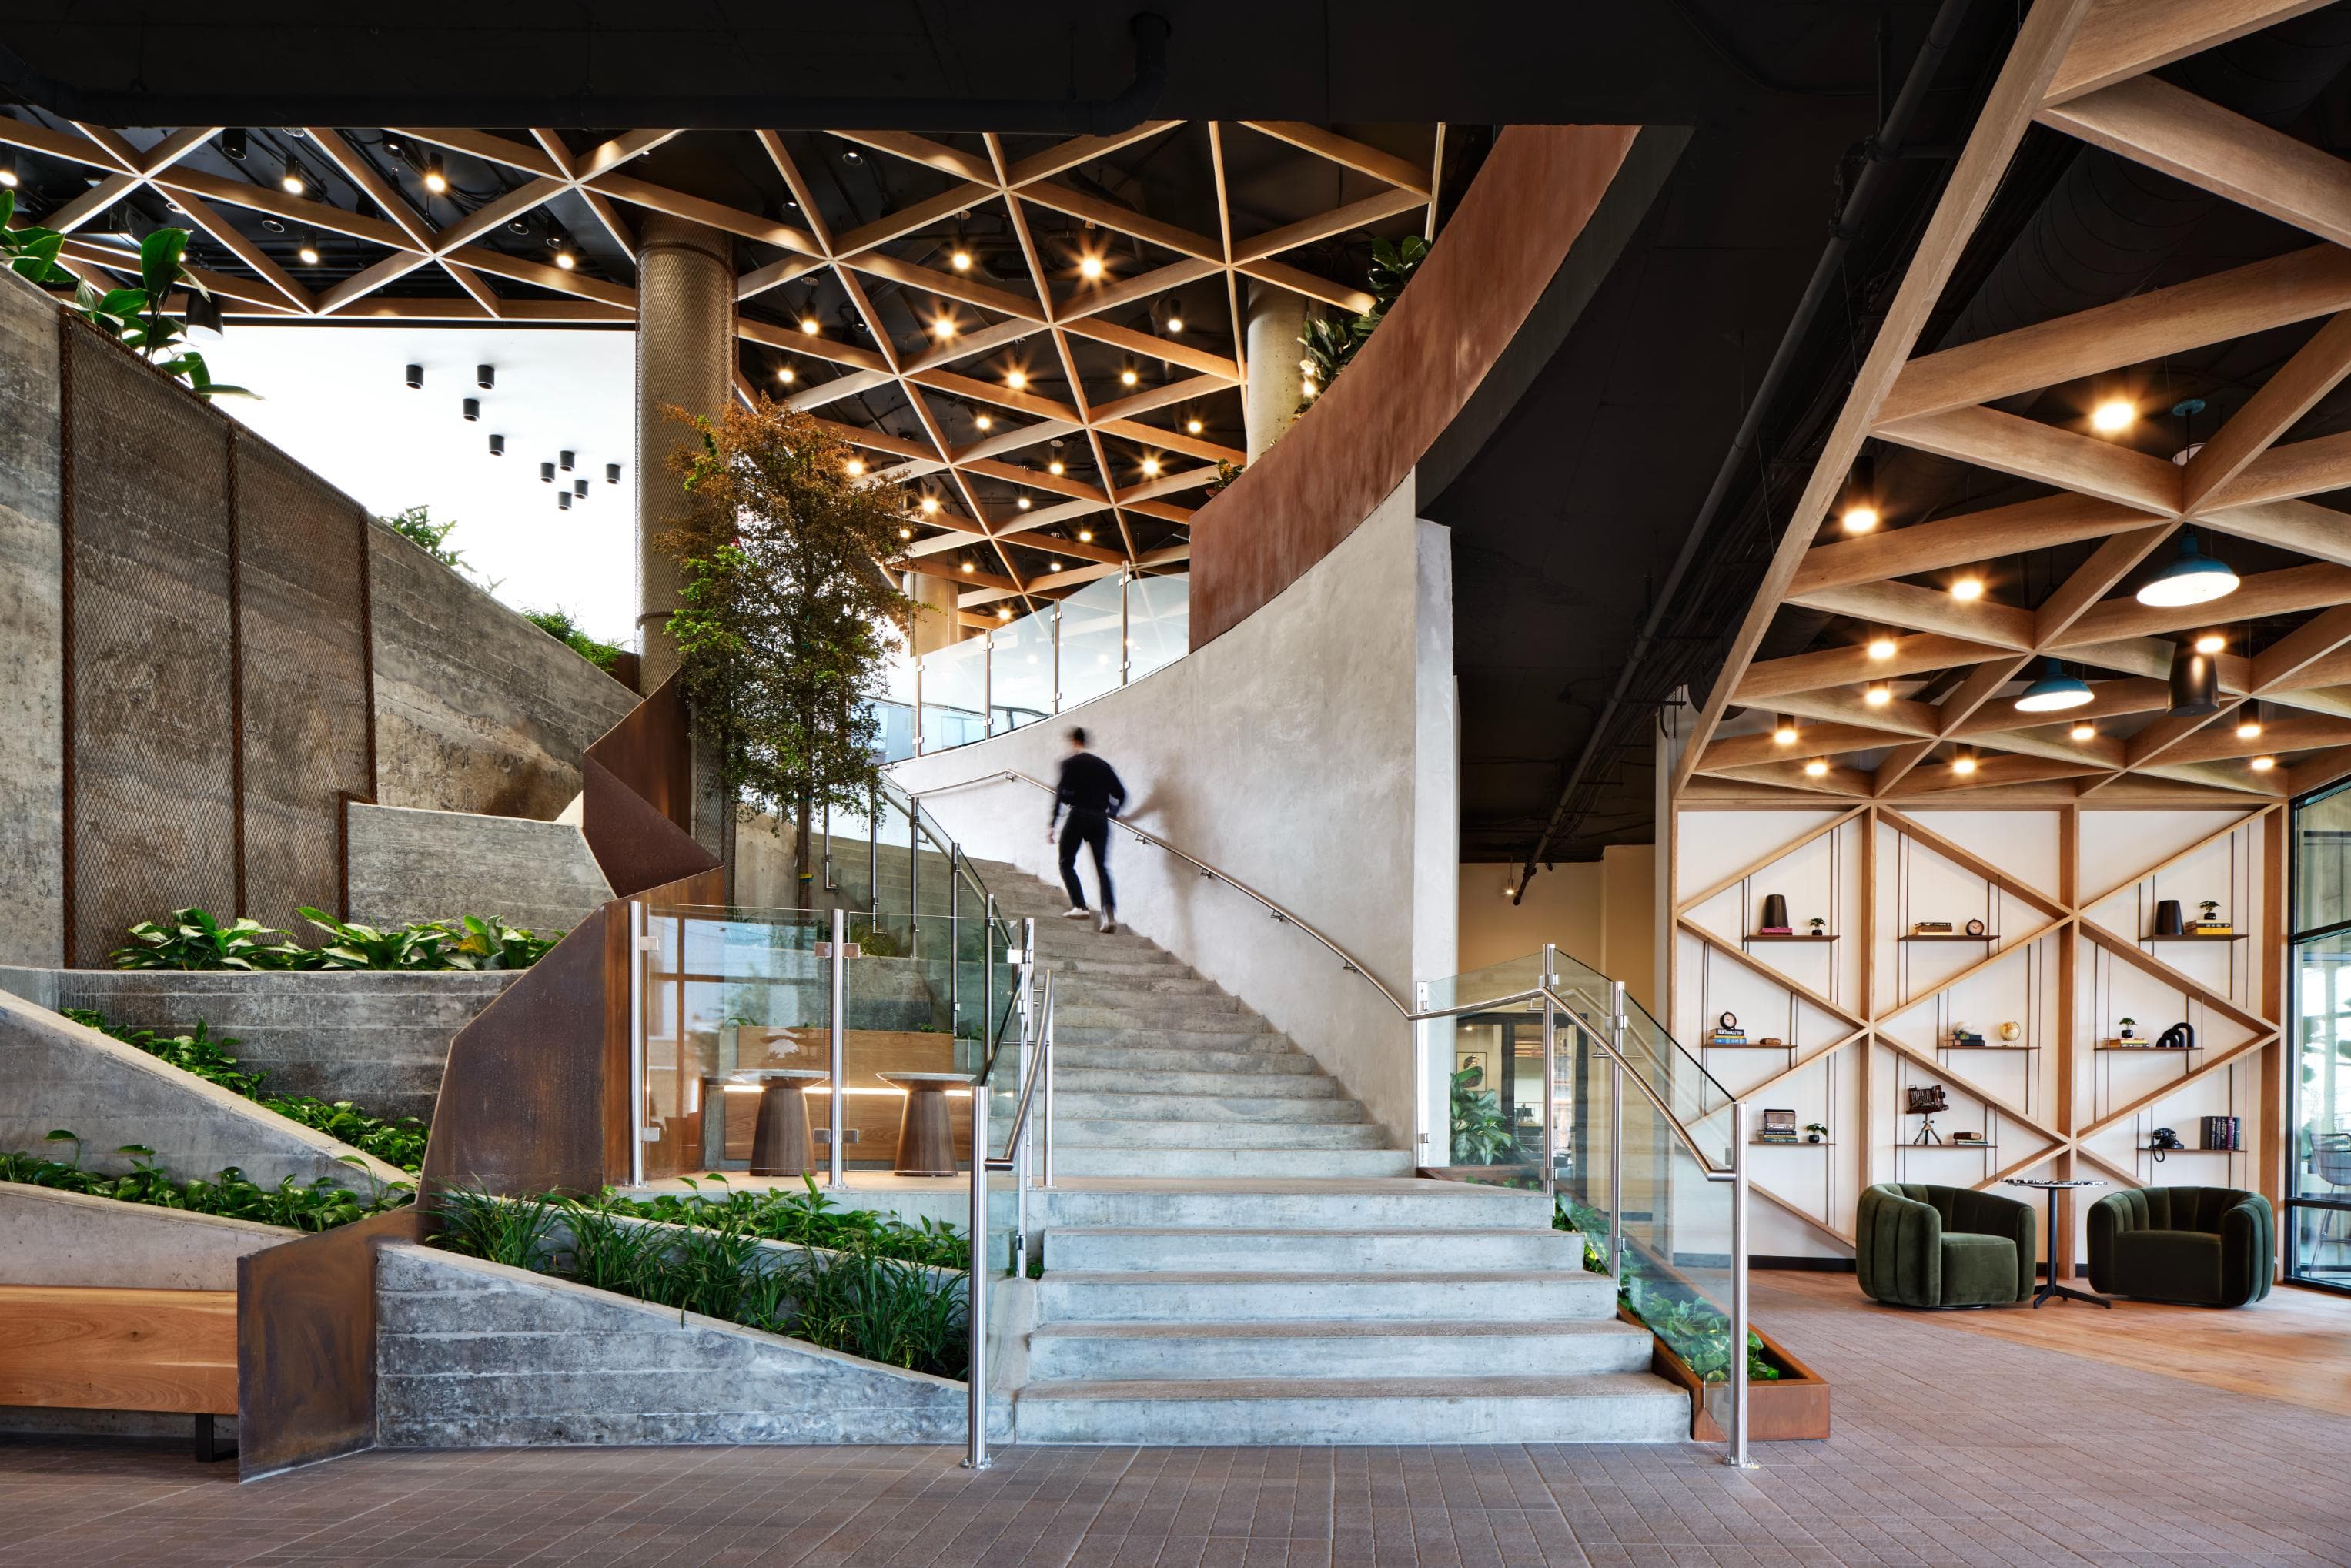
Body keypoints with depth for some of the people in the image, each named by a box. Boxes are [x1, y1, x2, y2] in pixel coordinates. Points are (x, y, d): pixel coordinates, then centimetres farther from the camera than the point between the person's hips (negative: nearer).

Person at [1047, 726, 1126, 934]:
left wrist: (1051, 825, -8)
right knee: (1102, 868, 3)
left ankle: (1079, 906, -7)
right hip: (1100, 819, 4)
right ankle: (1109, 913, -14)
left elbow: (1062, 794, -9)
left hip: (1078, 816, -4)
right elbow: (1120, 794, 16)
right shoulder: (1103, 765, 16)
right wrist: (1111, 813, 33)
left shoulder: (1070, 764, 1)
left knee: (1067, 863, 9)